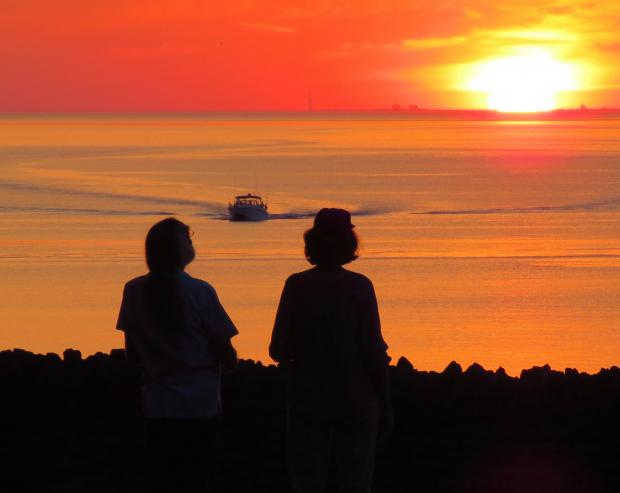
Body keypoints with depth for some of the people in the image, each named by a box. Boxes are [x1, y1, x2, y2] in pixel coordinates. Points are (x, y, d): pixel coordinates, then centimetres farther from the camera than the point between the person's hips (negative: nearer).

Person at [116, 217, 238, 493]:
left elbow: (132, 355, 7)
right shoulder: (200, 292, -13)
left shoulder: (134, 292, -2)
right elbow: (228, 357, -8)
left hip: (157, 408, 3)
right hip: (199, 407, -3)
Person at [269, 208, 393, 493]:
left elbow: (279, 351, -5)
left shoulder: (296, 286, -5)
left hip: (308, 403, 1)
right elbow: (374, 353, -8)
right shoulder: (360, 287, -8)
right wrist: (385, 405, 1)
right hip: (356, 403, -1)